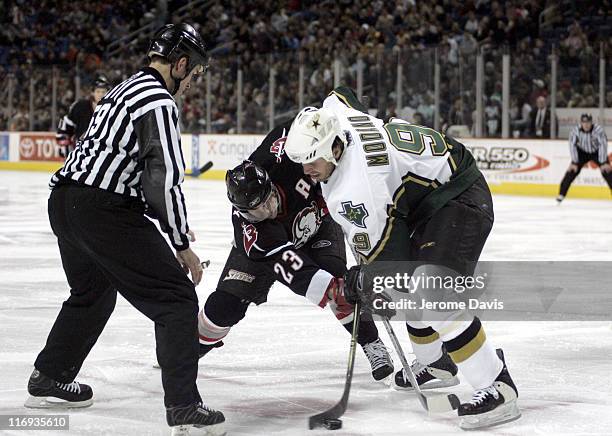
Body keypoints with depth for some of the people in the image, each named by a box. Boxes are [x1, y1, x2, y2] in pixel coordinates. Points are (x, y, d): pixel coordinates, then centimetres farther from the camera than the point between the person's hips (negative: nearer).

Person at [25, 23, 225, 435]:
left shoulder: (124, 90, 20)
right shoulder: (158, 103, -11)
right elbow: (164, 180, -17)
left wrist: (173, 225, 22)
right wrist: (182, 245, -7)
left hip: (65, 201, 10)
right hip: (103, 211, -10)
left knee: (92, 293, 31)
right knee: (176, 299, -6)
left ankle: (48, 380, 42)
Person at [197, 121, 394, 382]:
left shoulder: (284, 162, -40)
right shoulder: (248, 229, -41)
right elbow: (295, 272, -46)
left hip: (317, 221, 1)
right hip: (269, 242, -1)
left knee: (337, 276, -25)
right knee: (226, 303, -9)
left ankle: (371, 344, -10)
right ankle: (195, 345, 20)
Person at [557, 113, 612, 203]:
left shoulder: (599, 130, -30)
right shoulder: (575, 130, -24)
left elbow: (603, 145, -28)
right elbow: (572, 146, -19)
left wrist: (604, 163, -29)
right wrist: (574, 163, -22)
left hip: (597, 152, -1)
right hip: (582, 152, 1)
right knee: (572, 170, -11)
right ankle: (561, 194, -3)